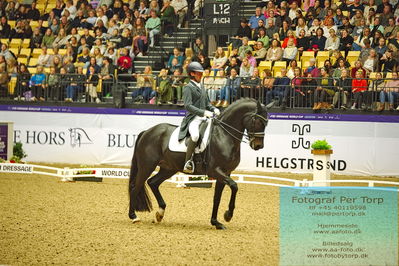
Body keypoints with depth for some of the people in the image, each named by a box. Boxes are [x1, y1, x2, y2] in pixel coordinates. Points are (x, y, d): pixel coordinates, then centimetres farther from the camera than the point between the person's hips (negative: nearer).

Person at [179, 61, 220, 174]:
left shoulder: (201, 87, 21)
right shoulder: (188, 87, -4)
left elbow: (207, 103, 27)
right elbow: (188, 105, -15)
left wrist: (213, 109, 4)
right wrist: (204, 112, -23)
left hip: (204, 118, 8)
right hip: (193, 118, -8)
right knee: (195, 135, -36)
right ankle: (188, 162, -30)